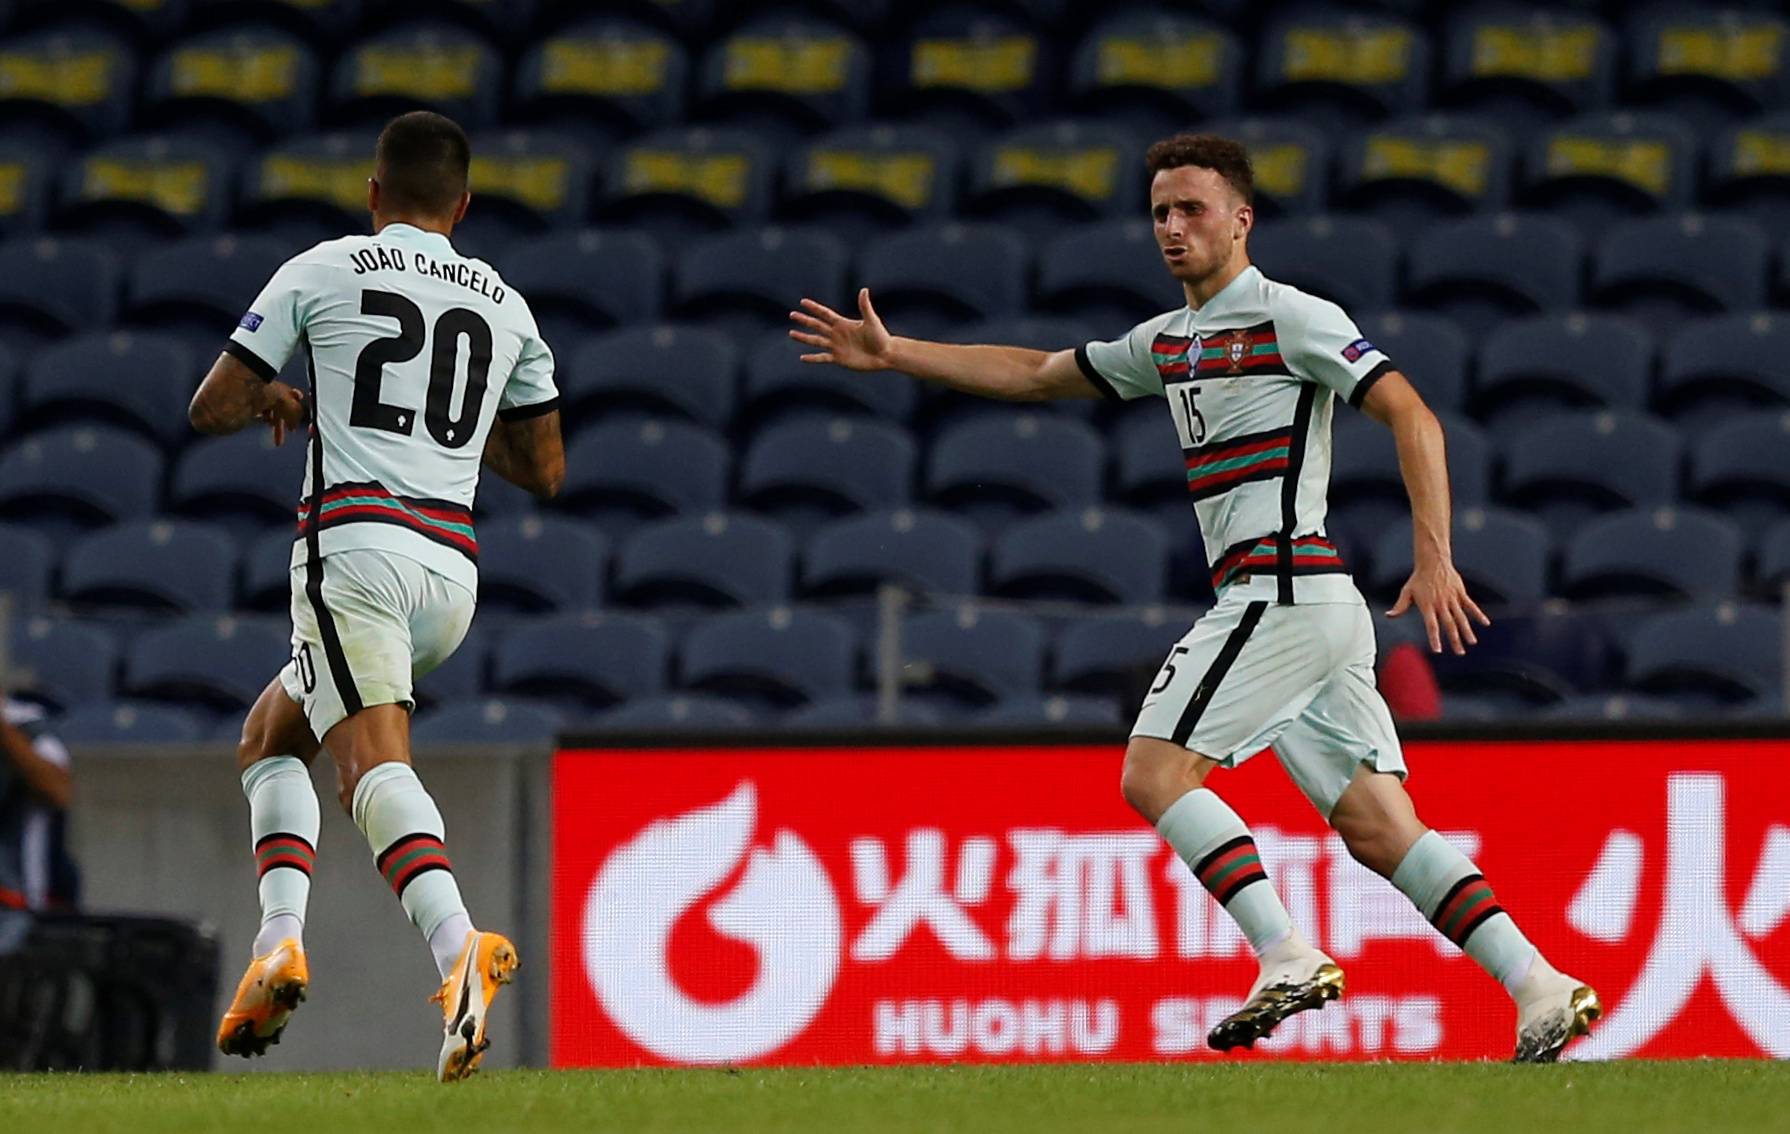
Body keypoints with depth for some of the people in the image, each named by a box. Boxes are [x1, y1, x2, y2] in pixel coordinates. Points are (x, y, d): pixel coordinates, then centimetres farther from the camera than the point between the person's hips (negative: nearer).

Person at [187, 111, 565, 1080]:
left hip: (354, 543, -6)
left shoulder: (323, 271, 5)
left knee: (373, 759, -20)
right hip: (452, 569, 6)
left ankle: (459, 949, -44)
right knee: (268, 735, 21)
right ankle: (280, 943, 1)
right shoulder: (505, 307, 17)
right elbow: (544, 469, 23)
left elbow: (211, 409, 6)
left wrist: (278, 400, 28)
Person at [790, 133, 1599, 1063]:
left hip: (1282, 591, -8)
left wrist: (1434, 558, -20)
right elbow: (1035, 374, 31)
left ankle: (1288, 959, -16)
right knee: (1376, 826, 1)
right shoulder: (1167, 344, 21)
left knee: (1153, 772, -10)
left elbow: (1411, 416, -11)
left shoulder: (1293, 318, -5)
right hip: (1308, 605, 8)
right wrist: (891, 355, 28)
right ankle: (1543, 990, -5)